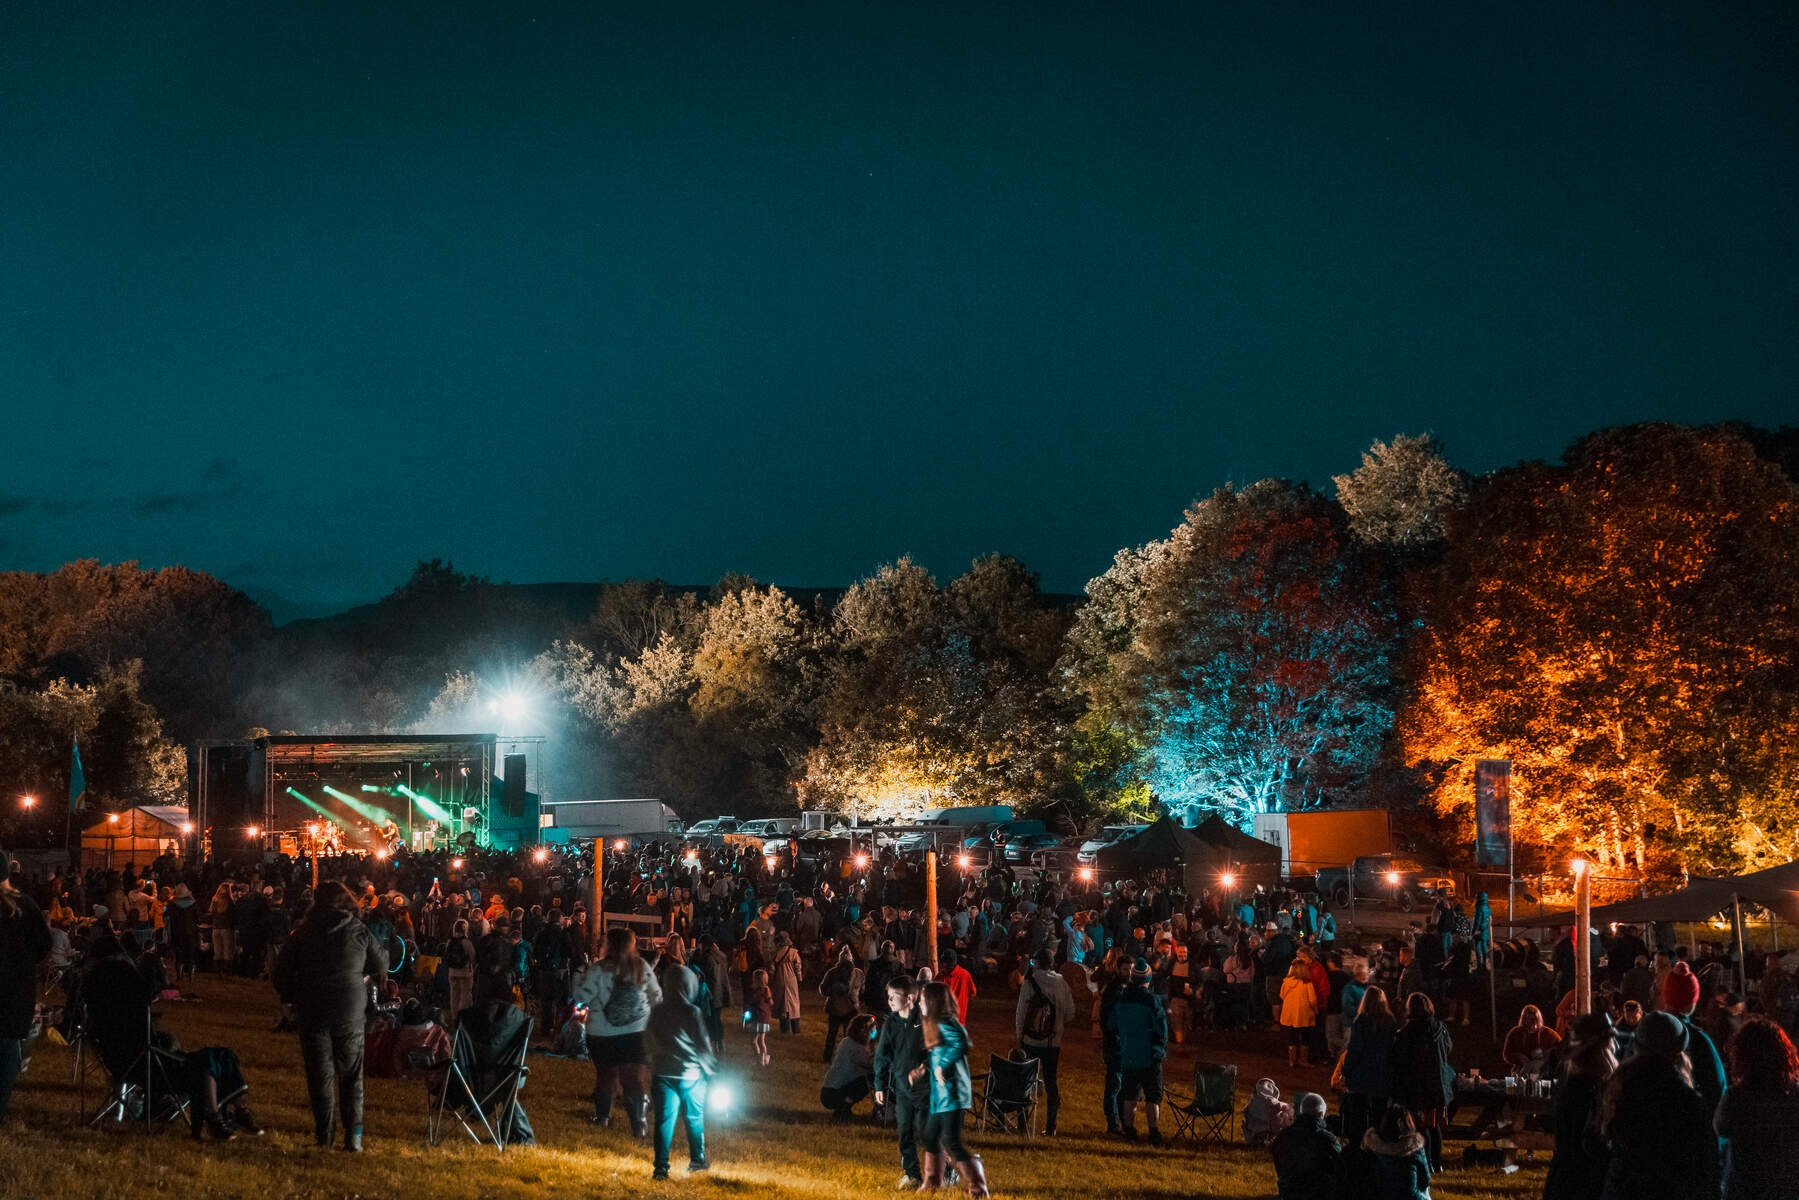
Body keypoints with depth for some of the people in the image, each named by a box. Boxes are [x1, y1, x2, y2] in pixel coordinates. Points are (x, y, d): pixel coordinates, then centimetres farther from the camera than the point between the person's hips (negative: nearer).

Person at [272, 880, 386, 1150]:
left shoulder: (303, 932, -2)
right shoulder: (358, 930, -3)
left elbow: (282, 971, 1)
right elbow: (380, 966, 5)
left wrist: (290, 997, 17)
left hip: (312, 1013, 0)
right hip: (349, 1011, 0)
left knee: (320, 1073, 9)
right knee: (351, 1074, 7)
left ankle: (323, 1133, 10)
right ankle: (353, 1135, 2)